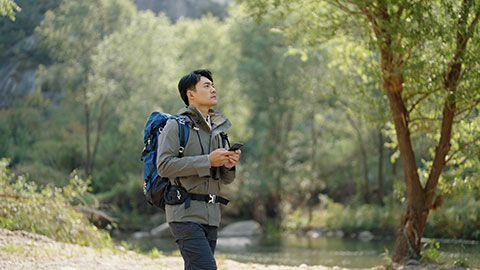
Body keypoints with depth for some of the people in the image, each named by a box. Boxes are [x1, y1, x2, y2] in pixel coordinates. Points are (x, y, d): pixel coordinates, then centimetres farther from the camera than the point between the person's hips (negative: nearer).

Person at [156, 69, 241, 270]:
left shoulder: (218, 129, 20)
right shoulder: (176, 125, -4)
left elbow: (224, 180, 24)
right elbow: (164, 166, -17)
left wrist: (229, 166, -1)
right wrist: (208, 161, -17)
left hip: (210, 216, 8)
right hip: (185, 213, -8)